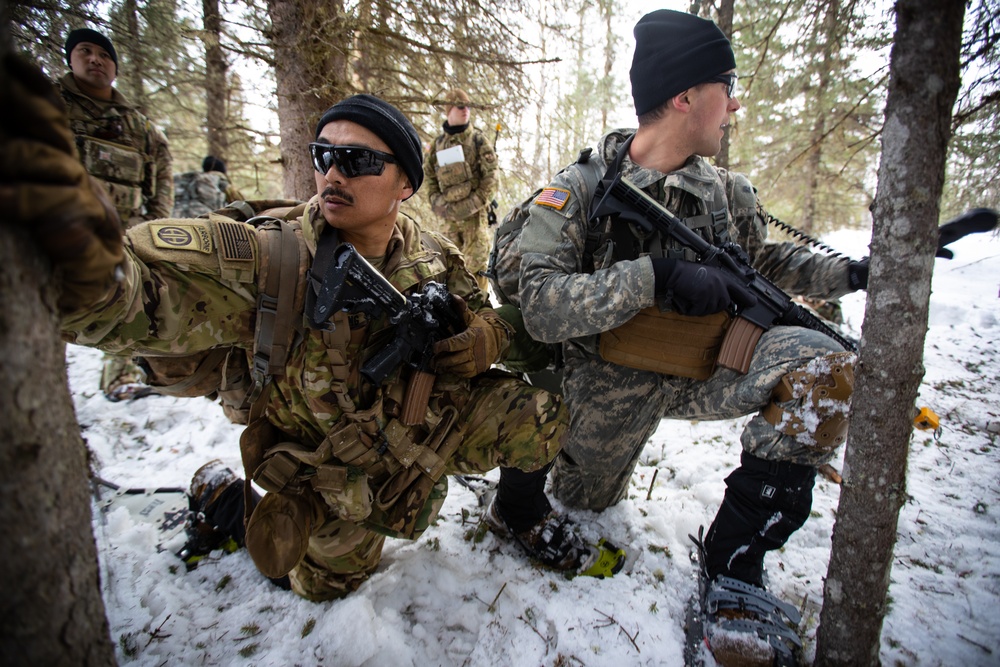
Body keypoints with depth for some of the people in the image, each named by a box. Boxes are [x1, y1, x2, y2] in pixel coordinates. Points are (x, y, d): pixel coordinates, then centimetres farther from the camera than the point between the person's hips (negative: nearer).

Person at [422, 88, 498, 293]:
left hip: (474, 214, -4)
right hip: (448, 215, 4)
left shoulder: (478, 139, 2)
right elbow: (429, 178, 16)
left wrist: (472, 205, -13)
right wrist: (438, 204, -1)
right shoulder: (437, 143, 12)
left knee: (475, 263, -4)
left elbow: (491, 178, -4)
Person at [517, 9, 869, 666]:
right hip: (611, 385, -2)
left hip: (702, 369, 3)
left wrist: (855, 272, 2)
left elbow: (767, 262, 17)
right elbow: (539, 306, -28)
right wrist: (656, 276, -36)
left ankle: (737, 562, -11)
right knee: (586, 501, 17)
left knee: (823, 369, -23)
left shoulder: (726, 193, 0)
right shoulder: (579, 192, -16)